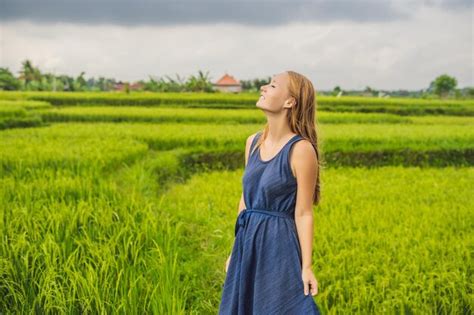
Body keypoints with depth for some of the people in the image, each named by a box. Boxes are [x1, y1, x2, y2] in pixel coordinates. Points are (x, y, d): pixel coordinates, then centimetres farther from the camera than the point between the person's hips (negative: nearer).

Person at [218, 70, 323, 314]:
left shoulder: (301, 149, -14)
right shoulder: (253, 142, 5)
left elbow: (303, 213, -12)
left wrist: (306, 267, -12)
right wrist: (236, 250, 16)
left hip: (279, 246, -7)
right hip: (249, 245, 7)